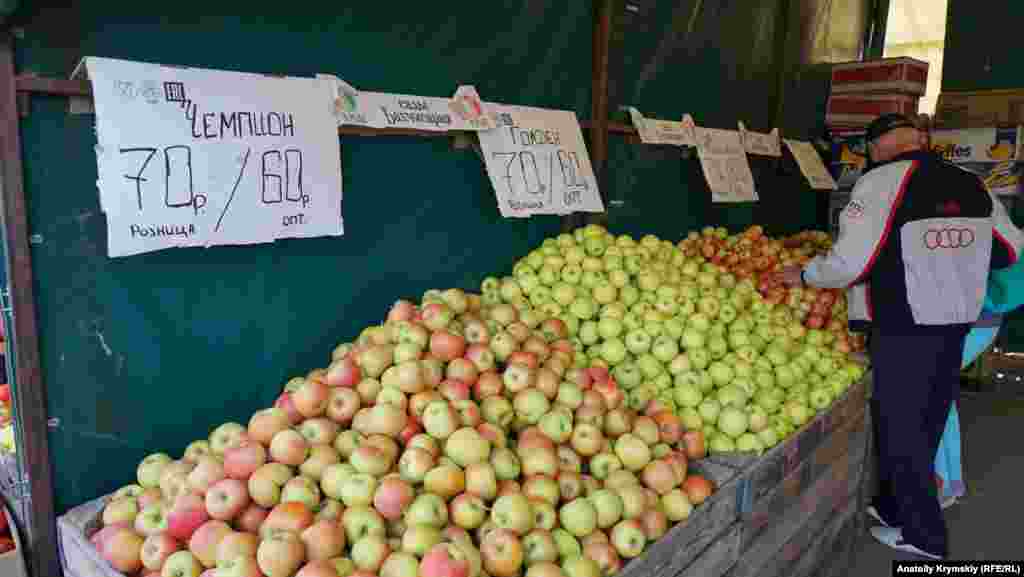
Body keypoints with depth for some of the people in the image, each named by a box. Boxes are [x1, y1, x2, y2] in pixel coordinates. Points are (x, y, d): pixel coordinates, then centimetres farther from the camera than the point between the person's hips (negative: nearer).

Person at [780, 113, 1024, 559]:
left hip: (904, 326, -7)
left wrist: (803, 275, -4)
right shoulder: (972, 185, 5)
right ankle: (892, 506, 32)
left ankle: (922, 535, 16)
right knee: (926, 426, 17)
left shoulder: (882, 181, -14)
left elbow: (850, 263, -20)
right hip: (955, 322, 7)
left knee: (901, 428, 6)